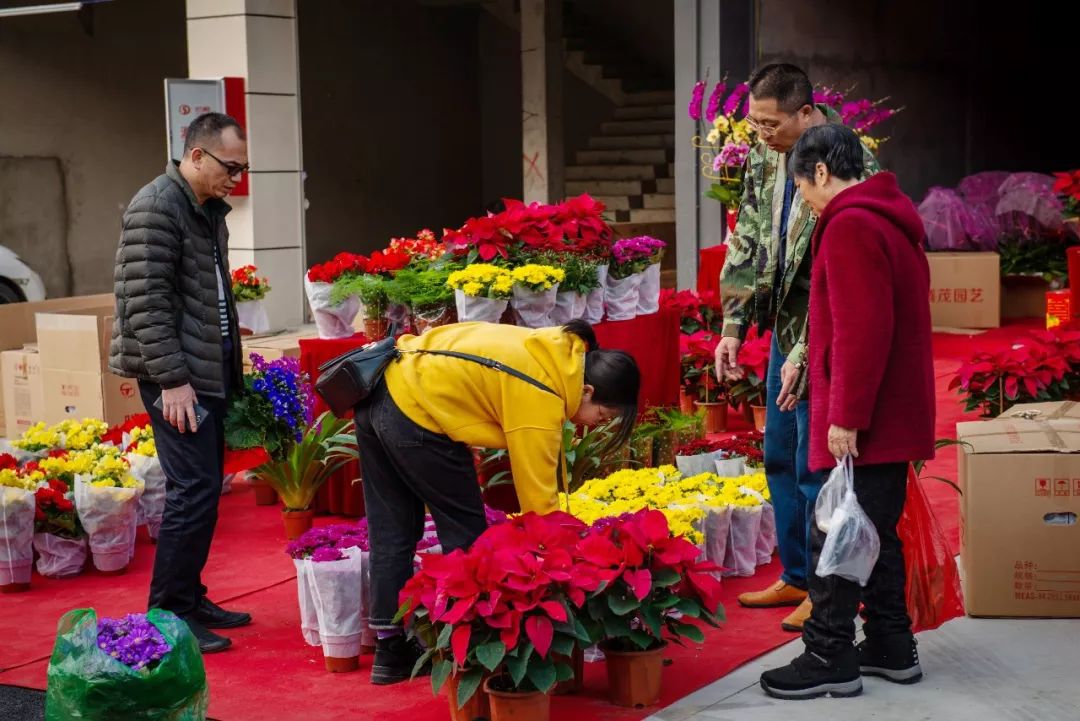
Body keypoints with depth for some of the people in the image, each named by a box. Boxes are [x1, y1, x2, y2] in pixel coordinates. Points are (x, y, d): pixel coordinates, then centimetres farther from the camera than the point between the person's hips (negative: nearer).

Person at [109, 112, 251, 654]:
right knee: (194, 490, -10)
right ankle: (168, 614, -3)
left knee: (203, 488, 11)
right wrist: (171, 378, -21)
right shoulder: (156, 207, -13)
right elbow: (145, 300, -18)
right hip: (177, 377, -9)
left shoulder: (209, 209, 15)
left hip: (208, 370, 9)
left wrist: (230, 366, 20)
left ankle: (191, 598, 20)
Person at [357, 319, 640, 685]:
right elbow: (538, 497, -14)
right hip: (416, 414, -9)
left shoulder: (561, 351, 7)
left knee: (392, 532, 15)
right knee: (465, 536, 5)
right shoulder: (541, 400, -17)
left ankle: (391, 649, 23)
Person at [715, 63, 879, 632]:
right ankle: (795, 576, 30)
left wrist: (805, 355, -23)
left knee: (815, 465, -2)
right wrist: (733, 326, 4)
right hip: (784, 328, 8)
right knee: (779, 458, 16)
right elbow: (747, 242, 9)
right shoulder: (765, 156, 3)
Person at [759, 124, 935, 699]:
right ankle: (891, 646, 23)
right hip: (894, 414, 10)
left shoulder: (849, 226, -15)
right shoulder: (891, 219, 16)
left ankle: (830, 660, 4)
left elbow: (861, 331, -23)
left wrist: (845, 416, -21)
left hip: (862, 422, -10)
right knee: (877, 534, 16)